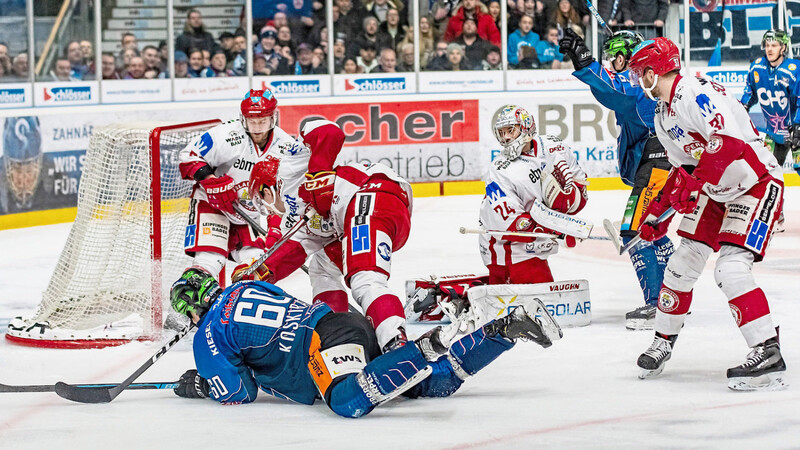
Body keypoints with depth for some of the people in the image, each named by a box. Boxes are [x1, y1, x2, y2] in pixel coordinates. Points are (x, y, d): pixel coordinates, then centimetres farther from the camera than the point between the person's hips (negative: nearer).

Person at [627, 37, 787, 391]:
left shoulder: (697, 93, -23)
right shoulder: (663, 115, 10)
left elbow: (730, 141, -34)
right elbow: (682, 167, 19)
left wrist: (693, 183, -33)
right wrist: (656, 214, 17)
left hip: (755, 183, -10)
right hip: (715, 189, 10)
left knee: (731, 269, -22)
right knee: (682, 263, 9)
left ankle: (768, 355, -21)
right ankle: (664, 340, 27)